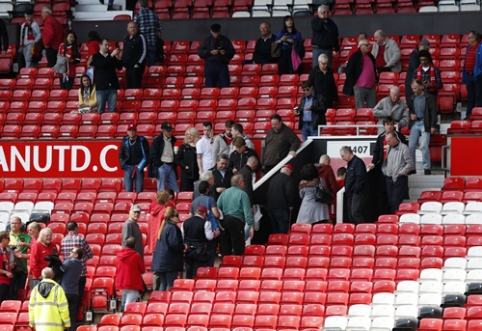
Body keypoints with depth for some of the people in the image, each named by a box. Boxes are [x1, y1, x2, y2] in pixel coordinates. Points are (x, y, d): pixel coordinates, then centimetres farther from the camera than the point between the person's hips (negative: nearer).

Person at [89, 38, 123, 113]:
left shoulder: (112, 57, 13)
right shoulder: (96, 56, 3)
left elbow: (119, 67, 10)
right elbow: (101, 64, -15)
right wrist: (112, 55, -16)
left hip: (112, 86, 3)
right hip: (101, 87, -3)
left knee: (112, 110, 0)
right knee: (100, 110, -1)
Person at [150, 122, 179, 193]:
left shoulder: (173, 140, 14)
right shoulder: (157, 140, -3)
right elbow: (153, 155, -6)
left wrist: (174, 165, 5)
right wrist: (160, 164, -12)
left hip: (171, 167, 6)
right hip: (162, 167, -6)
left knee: (176, 190, 2)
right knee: (161, 190, -3)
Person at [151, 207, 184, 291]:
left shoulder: (164, 227, 14)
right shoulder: (173, 228, -13)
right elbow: (174, 244, -20)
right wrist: (183, 247, -2)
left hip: (160, 261, 9)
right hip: (170, 262, -9)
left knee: (163, 283, 11)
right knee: (170, 284, -6)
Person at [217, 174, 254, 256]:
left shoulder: (224, 193, 10)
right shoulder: (242, 194, -5)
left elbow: (217, 208, 8)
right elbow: (247, 211, -11)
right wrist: (251, 226, -11)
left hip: (224, 221, 6)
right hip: (236, 222, -6)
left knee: (225, 250, 12)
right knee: (238, 250, -4)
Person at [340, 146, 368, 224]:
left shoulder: (358, 162, -10)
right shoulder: (350, 163, 20)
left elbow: (360, 178, -19)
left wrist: (356, 191, -19)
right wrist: (347, 191, 15)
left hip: (357, 194, -10)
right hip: (351, 194, 10)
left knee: (355, 213, -19)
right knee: (351, 215, 9)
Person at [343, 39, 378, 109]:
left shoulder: (370, 56, 13)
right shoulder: (355, 56, -7)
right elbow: (348, 71, -8)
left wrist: (376, 80, 19)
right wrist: (353, 83, -11)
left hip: (371, 87, 6)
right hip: (360, 88, -6)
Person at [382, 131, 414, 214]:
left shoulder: (403, 148, -7)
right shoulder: (388, 148, 12)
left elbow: (410, 163, -10)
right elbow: (385, 162, 24)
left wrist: (401, 173, -12)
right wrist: (384, 170, 8)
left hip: (399, 179, -6)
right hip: (389, 178, 7)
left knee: (396, 201, -11)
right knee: (390, 201, 8)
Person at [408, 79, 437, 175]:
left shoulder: (428, 98, -3)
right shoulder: (412, 99, 13)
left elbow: (433, 112, -6)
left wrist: (433, 125, -13)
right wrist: (411, 114, 3)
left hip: (424, 124, -5)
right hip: (415, 124, 5)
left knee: (424, 146, -11)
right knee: (411, 146, 2)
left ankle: (427, 168, -5)